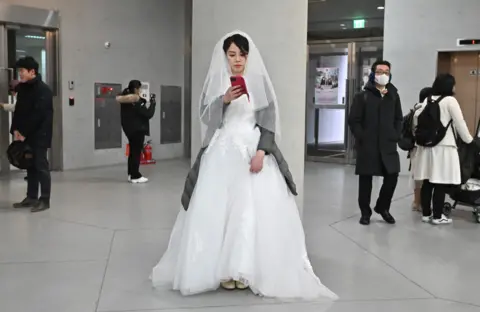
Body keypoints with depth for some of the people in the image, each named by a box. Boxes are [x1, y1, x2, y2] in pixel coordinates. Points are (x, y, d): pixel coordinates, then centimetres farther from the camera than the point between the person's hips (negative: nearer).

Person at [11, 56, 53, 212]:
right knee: (30, 165, 11)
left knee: (41, 165, -7)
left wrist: (24, 133, -16)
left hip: (39, 134, -7)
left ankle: (44, 200, -3)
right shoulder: (22, 88, 12)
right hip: (25, 134, 8)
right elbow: (18, 110, 14)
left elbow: (38, 115, -18)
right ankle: (31, 197, 18)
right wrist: (16, 130, 0)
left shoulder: (43, 90, -13)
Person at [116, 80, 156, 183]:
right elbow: (148, 114, -18)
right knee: (137, 152, -2)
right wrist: (153, 104, -6)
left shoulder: (125, 100, 6)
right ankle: (135, 176, 2)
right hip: (137, 129, -9)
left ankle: (131, 174, 21)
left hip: (129, 129, 9)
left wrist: (144, 102, 7)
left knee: (133, 151, 16)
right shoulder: (136, 102, -19)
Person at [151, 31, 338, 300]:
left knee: (255, 210, -8)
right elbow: (206, 118, 1)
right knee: (219, 209, -5)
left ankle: (249, 270, 0)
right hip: (222, 154, 1)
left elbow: (268, 120, 1)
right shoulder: (216, 82, 8)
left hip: (254, 152, 0)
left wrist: (261, 152, -12)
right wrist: (224, 100, -16)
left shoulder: (259, 82, 6)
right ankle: (224, 270, 1)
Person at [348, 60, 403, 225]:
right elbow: (353, 120, -4)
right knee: (365, 179, 4)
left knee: (392, 176, 0)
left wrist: (396, 136, 3)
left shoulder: (394, 96, 12)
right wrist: (361, 137, -11)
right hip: (367, 146, -3)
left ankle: (382, 207, 22)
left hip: (388, 145, 3)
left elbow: (398, 119, 16)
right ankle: (365, 212, 18)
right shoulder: (363, 96, -1)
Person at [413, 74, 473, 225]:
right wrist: (469, 141, 6)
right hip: (443, 147, -6)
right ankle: (437, 216, 5)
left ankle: (426, 214, 16)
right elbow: (460, 124, -6)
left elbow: (416, 119, 10)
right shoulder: (450, 100, -7)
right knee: (441, 184, 0)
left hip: (426, 146, 6)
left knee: (427, 182, 9)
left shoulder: (427, 100, 10)